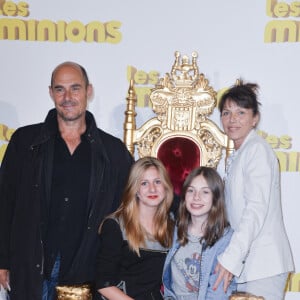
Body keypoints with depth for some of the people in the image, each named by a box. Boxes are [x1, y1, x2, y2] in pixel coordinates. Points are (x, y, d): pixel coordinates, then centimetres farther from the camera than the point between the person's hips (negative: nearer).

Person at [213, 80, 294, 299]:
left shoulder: (257, 149, -10)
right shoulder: (237, 156, 18)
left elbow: (257, 209, -19)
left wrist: (231, 258, -23)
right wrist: (232, 257, 11)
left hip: (263, 264, -8)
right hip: (246, 262, 8)